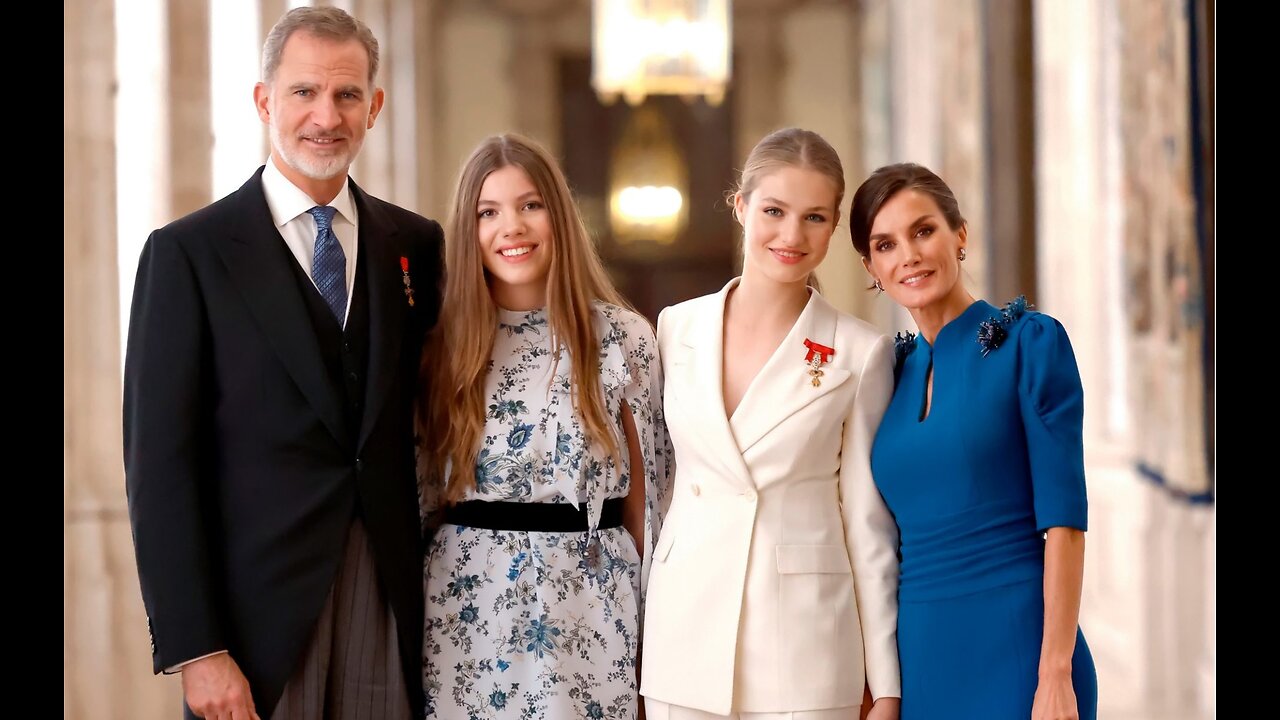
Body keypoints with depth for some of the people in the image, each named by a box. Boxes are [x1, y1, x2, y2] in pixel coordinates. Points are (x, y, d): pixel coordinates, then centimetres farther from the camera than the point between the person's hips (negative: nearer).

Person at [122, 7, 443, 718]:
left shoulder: (417, 246, 9)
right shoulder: (188, 253, -2)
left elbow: (426, 416, 13)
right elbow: (159, 462, -6)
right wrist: (194, 648, -12)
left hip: (393, 606, 3)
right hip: (259, 609, -3)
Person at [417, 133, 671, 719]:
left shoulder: (624, 337, -1)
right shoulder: (445, 344, 3)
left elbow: (645, 494, 3)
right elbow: (421, 490, 10)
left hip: (587, 610, -1)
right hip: (467, 606, 1)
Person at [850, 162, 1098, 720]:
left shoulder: (1031, 341, -5)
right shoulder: (894, 367, 10)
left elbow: (1063, 521, -11)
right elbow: (887, 535, 13)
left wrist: (1056, 675, -17)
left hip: (1014, 649, -5)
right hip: (919, 654, 5)